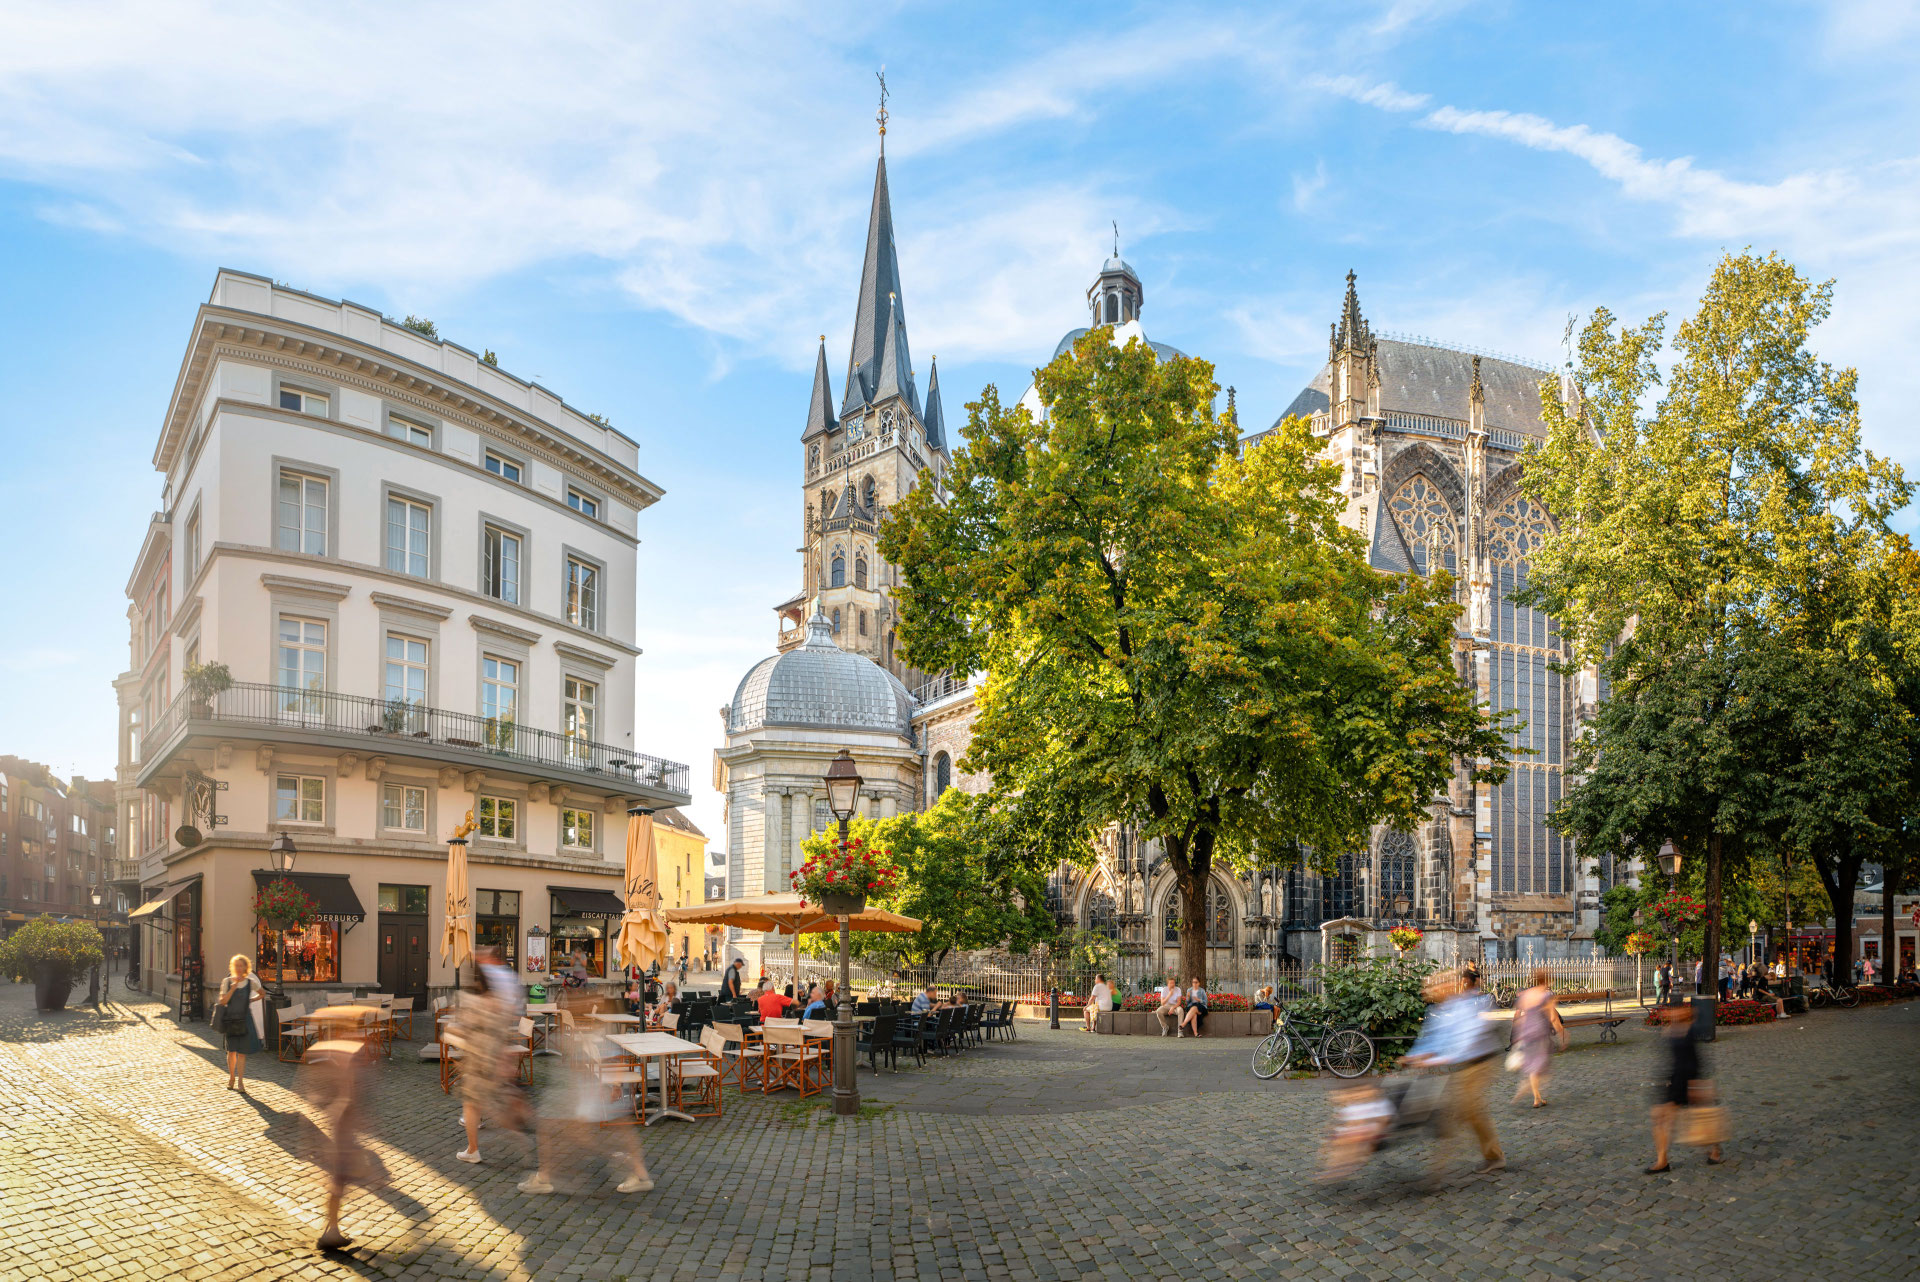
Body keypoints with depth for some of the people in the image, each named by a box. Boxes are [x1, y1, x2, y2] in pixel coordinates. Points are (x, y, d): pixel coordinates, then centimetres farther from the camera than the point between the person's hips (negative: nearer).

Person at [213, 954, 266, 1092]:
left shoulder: (250, 982, 1)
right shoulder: (227, 982, 0)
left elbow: (263, 993, 18)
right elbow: (222, 1001, -10)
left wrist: (251, 1000, 7)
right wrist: (233, 988, -17)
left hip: (244, 1020, 0)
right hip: (230, 1019, 0)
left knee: (242, 1052, -3)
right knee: (231, 1051, 5)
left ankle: (240, 1081, 1)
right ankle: (232, 1077, 22)